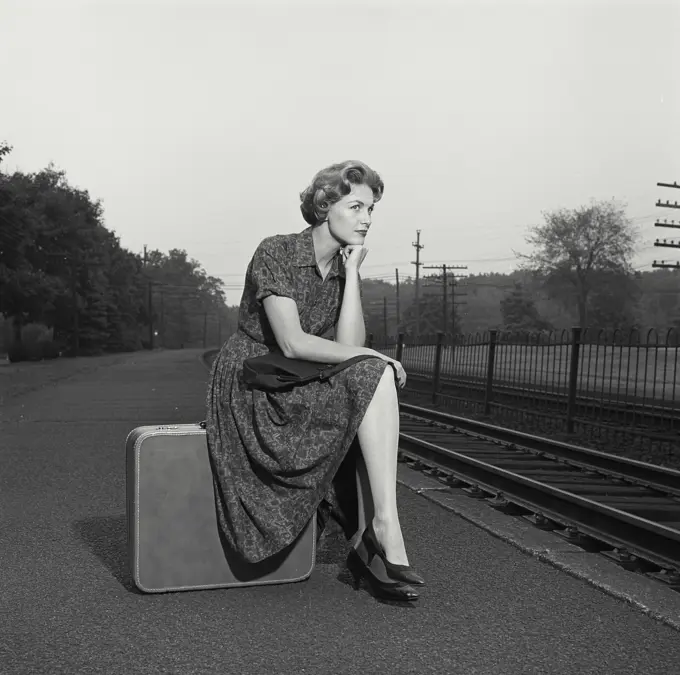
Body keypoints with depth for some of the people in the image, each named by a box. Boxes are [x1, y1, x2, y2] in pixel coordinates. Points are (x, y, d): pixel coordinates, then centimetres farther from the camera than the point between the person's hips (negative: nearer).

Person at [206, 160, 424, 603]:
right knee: (375, 379, -24)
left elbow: (348, 344, -8)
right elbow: (292, 343, -23)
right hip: (250, 384, -6)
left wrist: (352, 272, -11)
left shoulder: (346, 270, 8)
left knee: (375, 395, -21)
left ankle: (368, 542, -19)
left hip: (301, 388, 7)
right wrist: (375, 359, -21)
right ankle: (386, 533, -24)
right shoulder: (276, 252, -12)